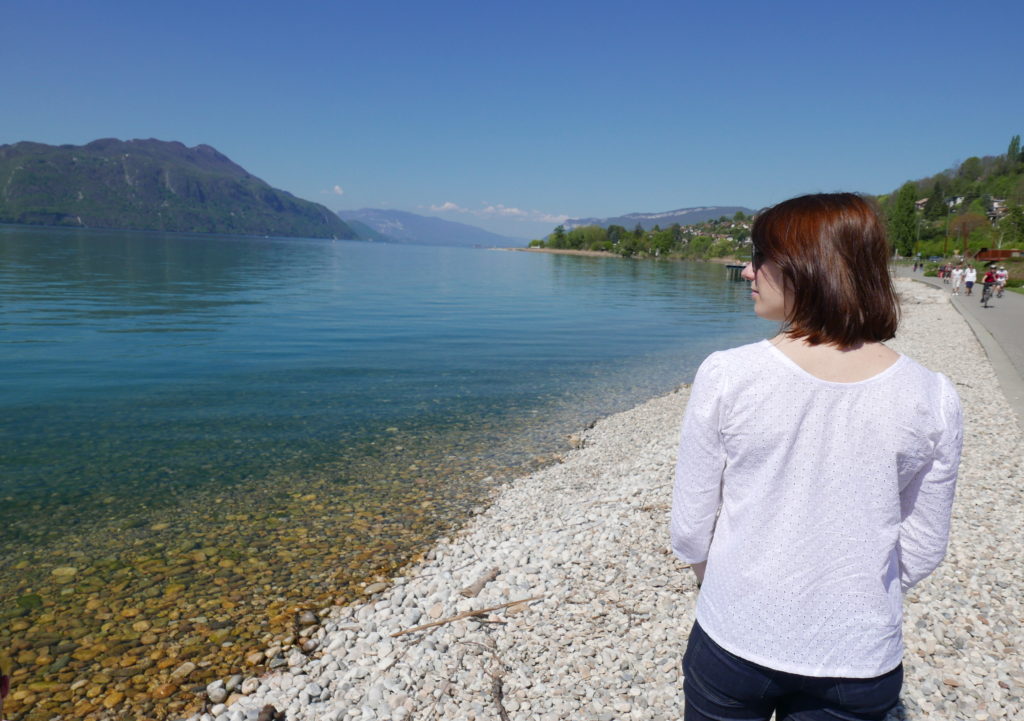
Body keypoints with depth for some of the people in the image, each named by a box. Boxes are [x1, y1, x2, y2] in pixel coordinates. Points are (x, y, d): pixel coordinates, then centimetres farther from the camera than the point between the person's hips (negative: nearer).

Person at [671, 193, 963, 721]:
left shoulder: (727, 375, -19)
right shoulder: (932, 399, -12)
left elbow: (689, 531, -11)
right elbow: (922, 552, 0)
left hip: (735, 641, -1)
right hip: (859, 663, 2)